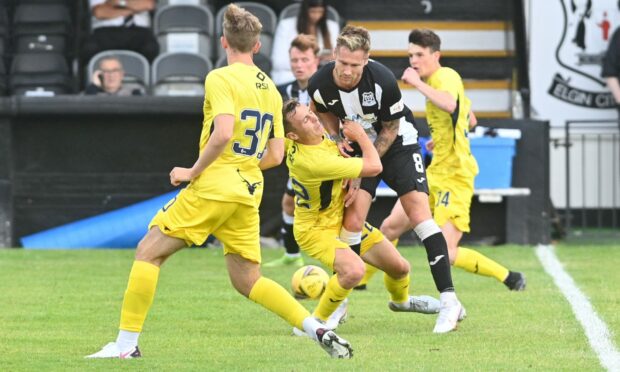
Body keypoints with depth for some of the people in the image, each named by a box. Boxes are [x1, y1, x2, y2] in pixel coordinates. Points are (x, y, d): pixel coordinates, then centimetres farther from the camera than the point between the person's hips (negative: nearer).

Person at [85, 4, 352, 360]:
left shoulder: (221, 79, -8)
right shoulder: (271, 90, 14)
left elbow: (223, 133, -22)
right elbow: (275, 156, 13)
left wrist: (193, 171, -12)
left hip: (213, 185, -7)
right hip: (249, 191, 7)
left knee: (149, 251, 2)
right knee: (248, 280, 13)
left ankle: (126, 344, -2)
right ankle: (319, 329, -1)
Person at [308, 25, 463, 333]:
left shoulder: (383, 81, -31)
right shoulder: (319, 84, -21)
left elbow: (390, 129, -15)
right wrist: (337, 138, -14)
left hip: (396, 143, -3)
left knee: (419, 212, -15)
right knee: (352, 221, -9)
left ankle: (448, 299, -15)